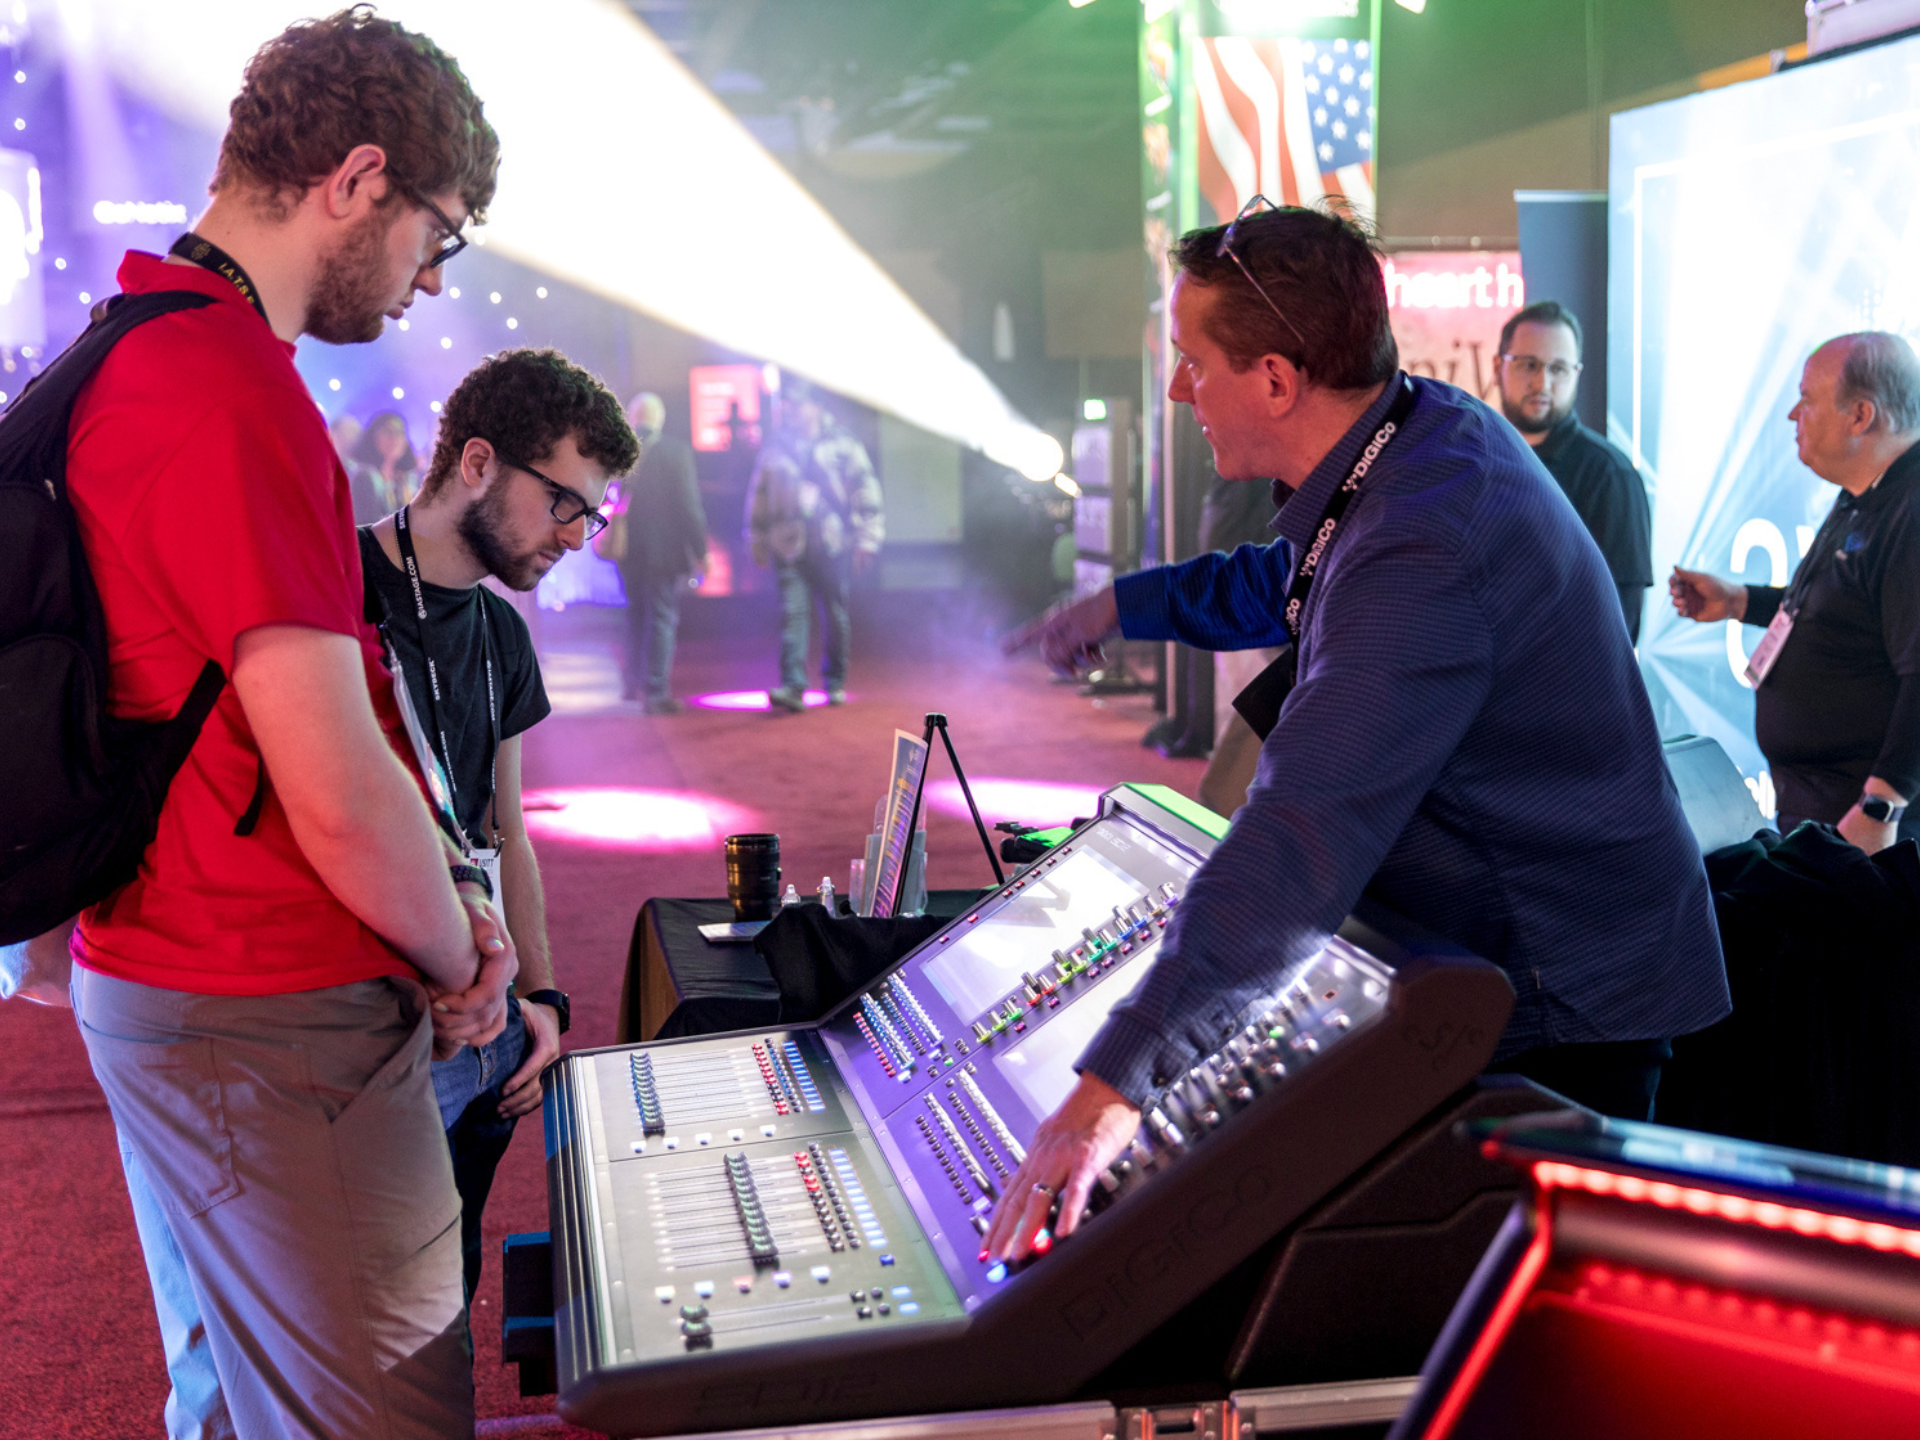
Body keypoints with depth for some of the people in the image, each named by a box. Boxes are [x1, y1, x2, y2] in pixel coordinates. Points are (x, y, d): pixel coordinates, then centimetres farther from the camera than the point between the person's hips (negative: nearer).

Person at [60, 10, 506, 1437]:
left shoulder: (132, 356, 12)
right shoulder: (235, 394, -22)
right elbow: (337, 793, -24)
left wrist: (444, 899, 8)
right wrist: (458, 961, -6)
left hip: (160, 981, 10)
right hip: (273, 1026, -10)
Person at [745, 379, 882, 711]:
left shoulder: (842, 446, 3)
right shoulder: (775, 447, 10)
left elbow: (866, 492, 3)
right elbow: (759, 494, 16)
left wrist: (867, 538, -3)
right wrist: (759, 542, 15)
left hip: (832, 546, -1)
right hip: (790, 547, 1)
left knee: (836, 617, 7)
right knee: (793, 614, -12)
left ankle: (835, 682, 21)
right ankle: (793, 685, -18)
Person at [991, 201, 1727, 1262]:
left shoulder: (1423, 555, -32)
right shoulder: (1435, 427, 1)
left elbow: (1305, 832, -40)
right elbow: (1299, 587, 24)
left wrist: (1120, 1078, -42)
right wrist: (1125, 605, 29)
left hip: (1560, 1012, -10)